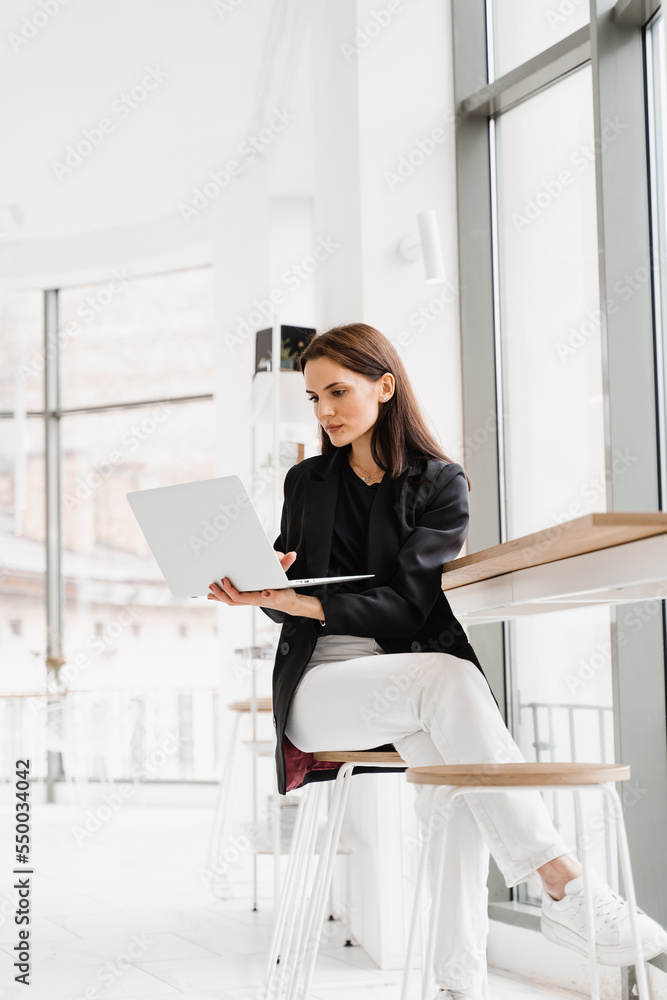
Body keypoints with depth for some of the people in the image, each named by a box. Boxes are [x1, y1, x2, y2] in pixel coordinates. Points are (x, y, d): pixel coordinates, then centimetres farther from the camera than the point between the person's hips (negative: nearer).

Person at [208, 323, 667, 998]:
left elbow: (403, 604, -8)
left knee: (452, 768, -35)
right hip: (319, 684, 0)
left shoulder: (440, 484, 5)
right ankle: (566, 890, -41)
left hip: (411, 675, 0)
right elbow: (290, 600, 15)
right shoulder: (306, 484, 15)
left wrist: (293, 600, -21)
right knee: (448, 678, -33)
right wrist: (266, 585, -10)